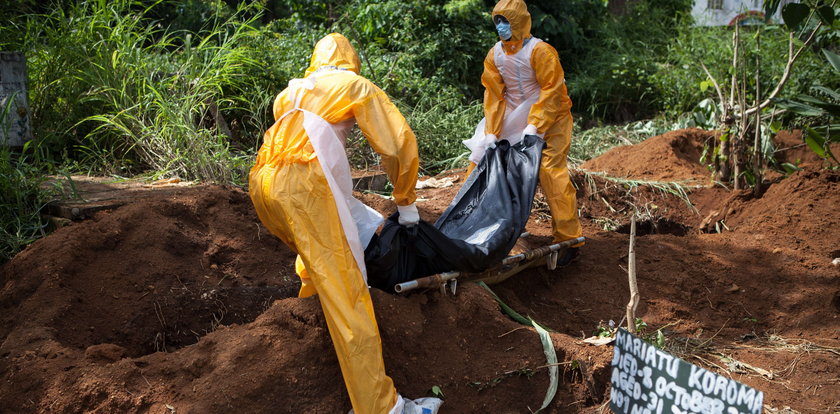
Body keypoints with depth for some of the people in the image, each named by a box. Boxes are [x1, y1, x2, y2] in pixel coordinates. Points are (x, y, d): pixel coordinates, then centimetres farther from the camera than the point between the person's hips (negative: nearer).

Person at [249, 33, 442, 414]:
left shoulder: (291, 91, 31)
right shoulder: (357, 85, 16)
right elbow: (398, 144, 7)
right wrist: (405, 202, 19)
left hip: (261, 183, 6)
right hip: (303, 185, -6)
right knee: (343, 290, -9)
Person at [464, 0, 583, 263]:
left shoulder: (540, 51, -17)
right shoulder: (494, 55, 1)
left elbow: (551, 92, -20)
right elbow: (494, 95, -1)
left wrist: (534, 127, -27)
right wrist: (491, 133, -10)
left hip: (549, 118, -6)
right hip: (513, 120, 6)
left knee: (551, 171, -16)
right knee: (481, 157, 3)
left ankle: (569, 239, -8)